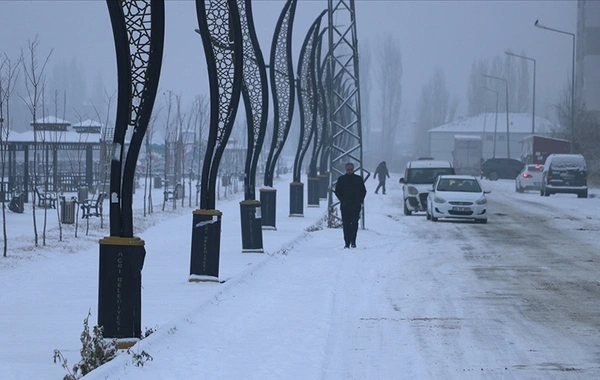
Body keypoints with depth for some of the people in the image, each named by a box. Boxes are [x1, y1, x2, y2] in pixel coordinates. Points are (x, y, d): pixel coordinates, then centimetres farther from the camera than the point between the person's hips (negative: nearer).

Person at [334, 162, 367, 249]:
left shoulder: (358, 179, 7)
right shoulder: (341, 179, 7)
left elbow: (363, 191, 12)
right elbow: (337, 191, 9)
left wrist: (360, 201, -1)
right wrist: (342, 200, -4)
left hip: (356, 206, -1)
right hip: (345, 206, 1)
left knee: (354, 224, -11)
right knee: (346, 225, 0)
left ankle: (353, 242, -8)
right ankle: (347, 243, 3)